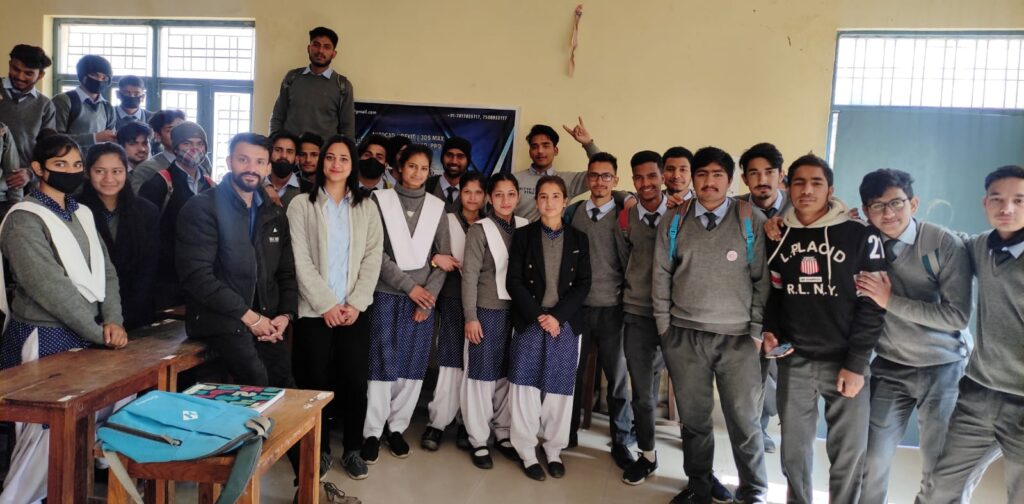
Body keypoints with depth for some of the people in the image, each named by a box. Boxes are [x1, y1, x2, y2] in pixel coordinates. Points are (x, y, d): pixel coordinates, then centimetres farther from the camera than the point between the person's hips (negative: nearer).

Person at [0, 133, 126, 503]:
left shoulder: (82, 214, 13)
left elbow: (105, 271, 9)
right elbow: (51, 287, -17)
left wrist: (113, 321, -7)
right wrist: (98, 332, -15)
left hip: (87, 338, 7)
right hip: (44, 341, -7)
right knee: (47, 429, -4)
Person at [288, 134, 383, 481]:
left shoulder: (366, 208, 9)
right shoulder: (302, 205, 2)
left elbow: (373, 258, 3)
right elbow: (301, 260, -5)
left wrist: (356, 303, -8)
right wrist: (327, 304, -10)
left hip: (355, 310, 2)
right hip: (314, 310, -1)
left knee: (355, 381, 1)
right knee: (316, 381, 2)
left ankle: (352, 448, 18)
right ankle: (320, 448, 20)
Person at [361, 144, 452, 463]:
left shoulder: (437, 207, 8)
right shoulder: (381, 200, 0)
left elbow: (444, 257, 7)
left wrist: (429, 296, -4)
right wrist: (409, 286, -11)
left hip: (424, 298, 3)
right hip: (387, 296, -2)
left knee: (413, 367, 6)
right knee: (382, 364, -1)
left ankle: (397, 428, 19)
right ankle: (372, 432, 10)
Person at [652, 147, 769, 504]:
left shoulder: (751, 221, -1)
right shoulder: (674, 221, 5)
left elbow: (763, 279, 0)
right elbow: (661, 276, 7)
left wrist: (757, 331, -2)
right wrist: (664, 327, 5)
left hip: (737, 337, -2)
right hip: (684, 336, 2)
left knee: (745, 421, 4)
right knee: (693, 418, 13)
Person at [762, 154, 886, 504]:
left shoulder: (860, 236, -5)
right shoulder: (779, 237, 6)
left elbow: (872, 304, -7)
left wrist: (856, 364, -11)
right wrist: (770, 331, -3)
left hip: (845, 362, -3)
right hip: (794, 361, 3)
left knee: (849, 452, 5)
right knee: (794, 449, 12)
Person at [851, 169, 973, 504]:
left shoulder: (946, 245, -14)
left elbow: (957, 316, -19)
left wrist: (891, 301, -23)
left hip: (942, 369, -2)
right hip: (889, 368, 2)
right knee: (873, 462, 5)